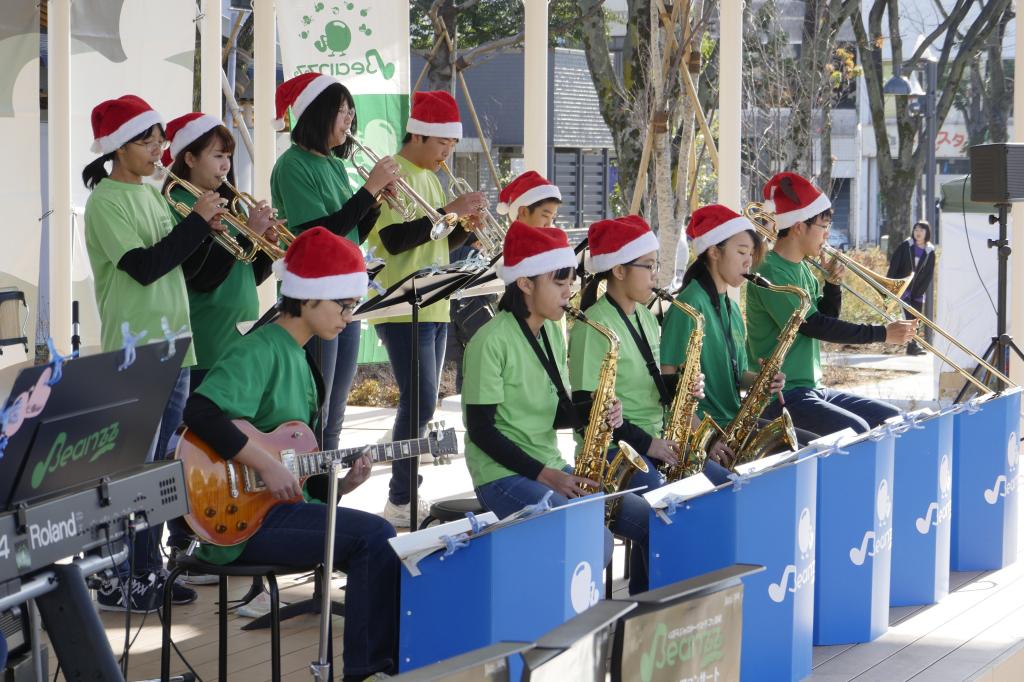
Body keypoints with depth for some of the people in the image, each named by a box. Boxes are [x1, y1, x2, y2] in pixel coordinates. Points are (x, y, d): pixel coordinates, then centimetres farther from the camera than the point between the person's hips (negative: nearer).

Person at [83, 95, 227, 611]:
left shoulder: (151, 195, 14)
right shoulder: (106, 201, -10)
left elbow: (178, 264, 16)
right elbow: (143, 267, -20)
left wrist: (209, 233, 0)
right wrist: (196, 222, -16)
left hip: (172, 348, 8)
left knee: (158, 467, 12)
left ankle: (148, 572, 20)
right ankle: (117, 583, -1)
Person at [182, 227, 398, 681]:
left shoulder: (297, 358, 16)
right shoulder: (259, 352, -13)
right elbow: (200, 413, -29)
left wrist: (338, 483, 3)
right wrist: (267, 465, -26)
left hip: (279, 505, 9)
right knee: (375, 536, -19)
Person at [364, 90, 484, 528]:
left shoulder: (429, 178, 17)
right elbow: (392, 239, -22)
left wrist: (465, 225, 2)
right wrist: (448, 211, -23)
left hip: (434, 309, 9)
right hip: (403, 310, -9)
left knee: (421, 404, 10)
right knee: (419, 403, -12)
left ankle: (408, 494, 15)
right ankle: (399, 503, -7)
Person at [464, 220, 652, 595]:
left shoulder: (551, 333, 10)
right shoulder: (492, 340, -15)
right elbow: (481, 428, -16)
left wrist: (595, 412, -8)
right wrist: (543, 475, -21)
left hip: (552, 468, 8)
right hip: (504, 476, -8)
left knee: (648, 522, -4)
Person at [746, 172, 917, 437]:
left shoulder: (803, 269, 13)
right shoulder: (770, 273, -15)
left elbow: (827, 320, 21)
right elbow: (815, 326, -18)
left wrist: (832, 285, 1)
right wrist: (883, 333, -14)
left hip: (813, 389, 9)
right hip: (782, 396, -9)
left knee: (891, 418, 4)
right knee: (854, 430, -28)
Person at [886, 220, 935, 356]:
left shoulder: (930, 252, 3)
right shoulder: (905, 246, -3)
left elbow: (929, 275, 3)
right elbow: (893, 266, -4)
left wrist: (919, 292, -5)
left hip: (918, 291, 3)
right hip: (903, 287, -3)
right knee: (909, 317, -14)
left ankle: (912, 347, 7)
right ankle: (912, 345, -19)